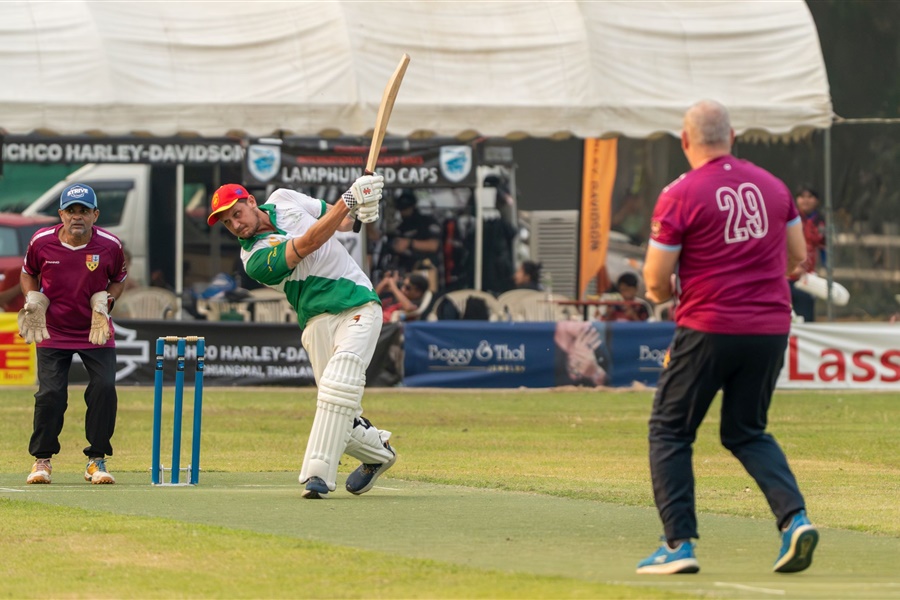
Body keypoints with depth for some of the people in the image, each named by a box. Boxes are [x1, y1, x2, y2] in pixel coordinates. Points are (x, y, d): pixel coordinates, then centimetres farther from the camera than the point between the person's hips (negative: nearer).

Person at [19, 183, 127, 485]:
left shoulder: (109, 245, -11)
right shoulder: (42, 241, -11)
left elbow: (119, 278, 7)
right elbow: (28, 273, 8)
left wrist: (105, 300, -11)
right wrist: (33, 301, -9)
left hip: (96, 333, 0)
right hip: (53, 331, 0)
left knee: (105, 389, -12)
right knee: (50, 394, -10)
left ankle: (96, 460, 3)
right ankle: (42, 460, 10)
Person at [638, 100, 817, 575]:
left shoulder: (679, 196, -9)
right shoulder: (771, 186, 7)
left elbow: (656, 282, -8)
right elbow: (797, 257, 15)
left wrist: (662, 292, 15)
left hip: (709, 328, -5)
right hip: (772, 327, 5)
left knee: (670, 430, 10)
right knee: (747, 432, 18)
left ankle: (679, 544, 2)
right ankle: (794, 517, -4)